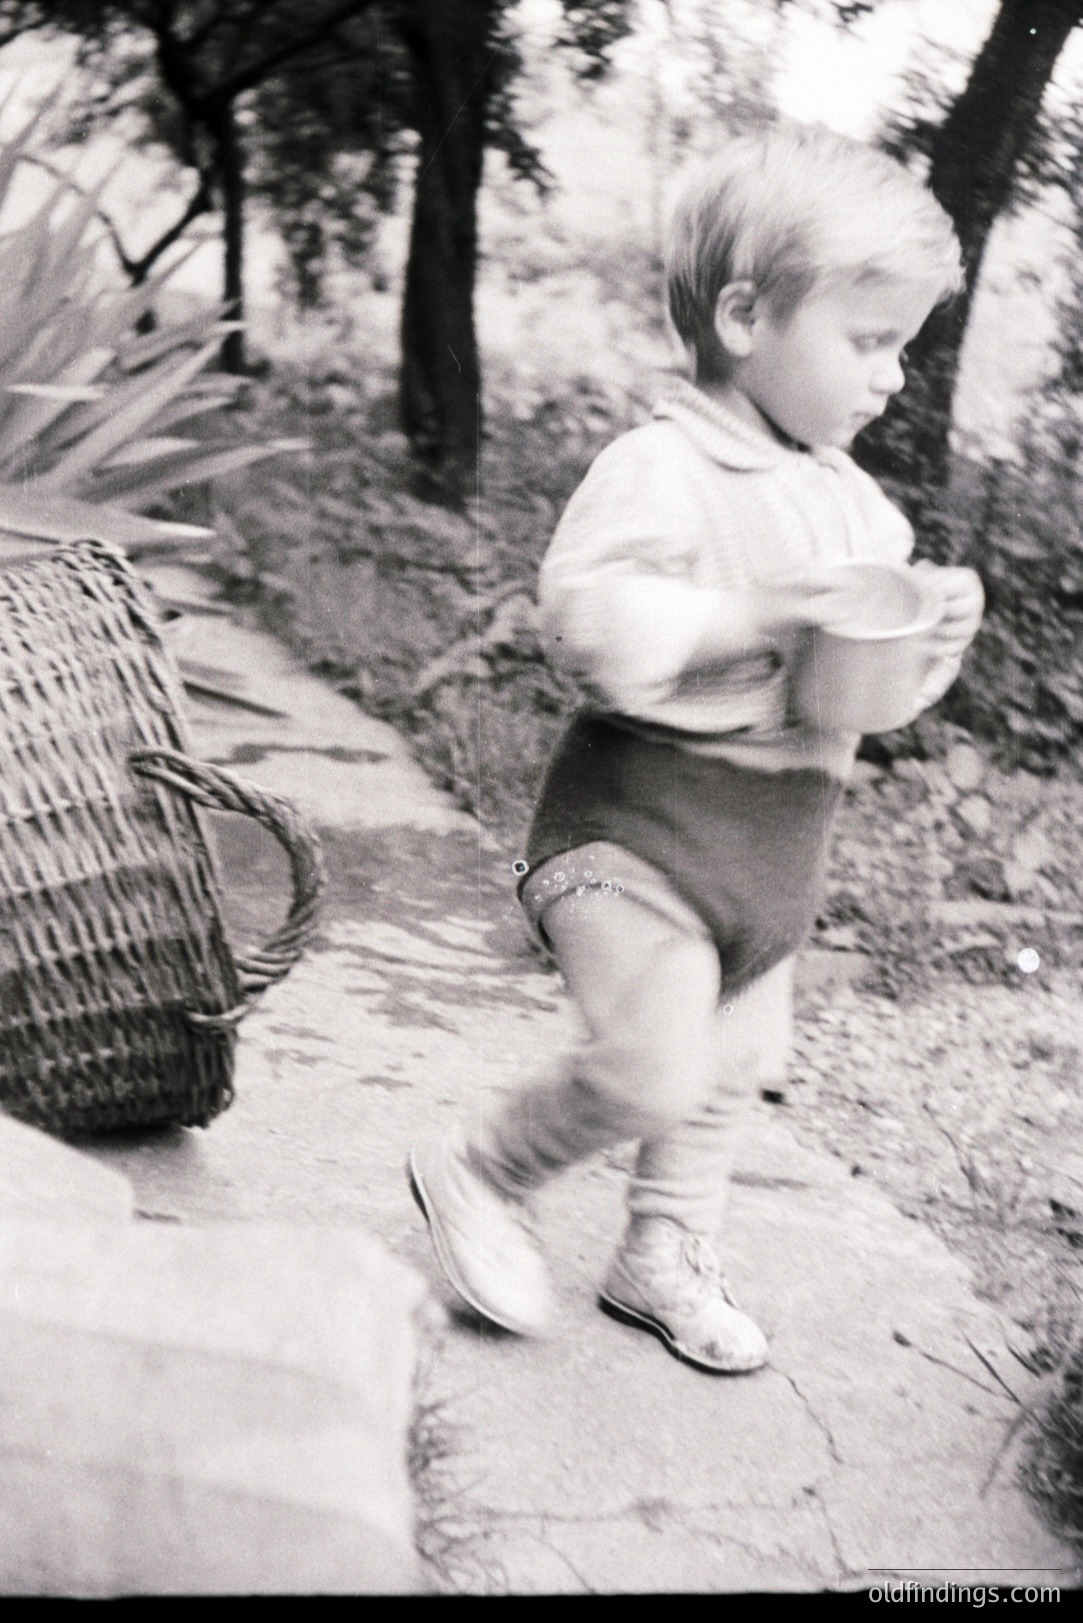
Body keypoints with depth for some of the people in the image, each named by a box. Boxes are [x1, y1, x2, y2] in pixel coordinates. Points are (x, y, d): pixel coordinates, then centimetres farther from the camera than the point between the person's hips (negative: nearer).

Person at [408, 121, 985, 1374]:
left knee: (738, 1062, 18)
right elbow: (582, 612, -29)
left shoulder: (850, 496, 10)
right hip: (642, 816, -8)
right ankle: (480, 1174, 11)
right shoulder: (659, 470, -17)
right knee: (655, 1069, -17)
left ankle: (664, 1262, 39)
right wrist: (749, 616, -35)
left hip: (780, 835, 9)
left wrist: (937, 618, -3)